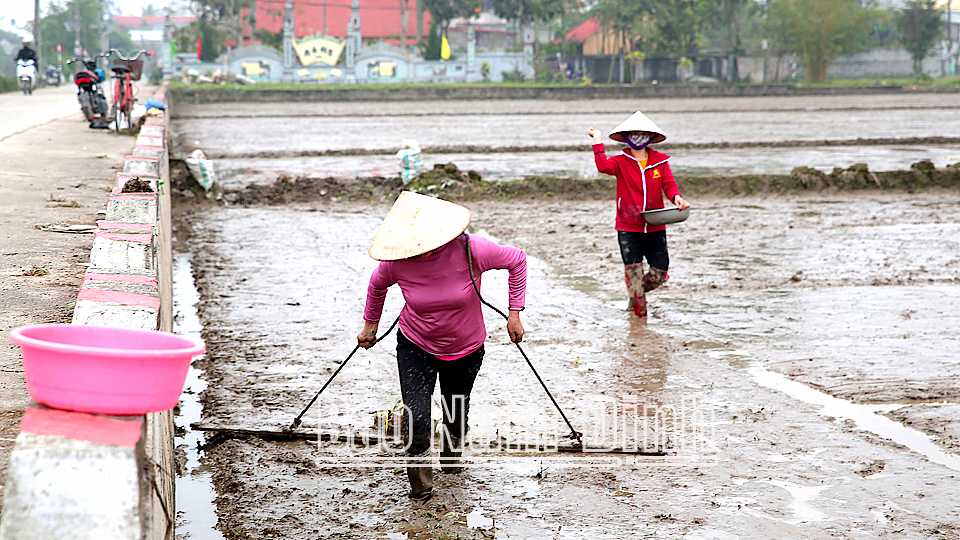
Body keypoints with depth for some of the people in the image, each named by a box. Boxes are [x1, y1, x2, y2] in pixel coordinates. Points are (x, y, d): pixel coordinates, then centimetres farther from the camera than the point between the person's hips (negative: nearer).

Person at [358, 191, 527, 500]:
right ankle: (420, 481, 12)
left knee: (456, 416, 17)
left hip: (466, 349, 1)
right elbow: (377, 285, 3)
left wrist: (514, 313, -8)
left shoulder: (471, 250, -27)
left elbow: (517, 260, -9)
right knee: (416, 417, -16)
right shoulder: (397, 262, -22)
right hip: (415, 347, -1)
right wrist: (370, 325, 15)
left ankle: (452, 454, 53)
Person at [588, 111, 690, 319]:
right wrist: (598, 141, -21)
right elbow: (604, 167, -22)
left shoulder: (660, 161, 6)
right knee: (633, 272, -4)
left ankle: (635, 292, 31)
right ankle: (640, 313, 11)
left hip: (655, 228, 2)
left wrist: (676, 197, -23)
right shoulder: (621, 161, -1)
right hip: (628, 228, -2)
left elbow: (669, 184, -2)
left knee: (660, 273, 2)